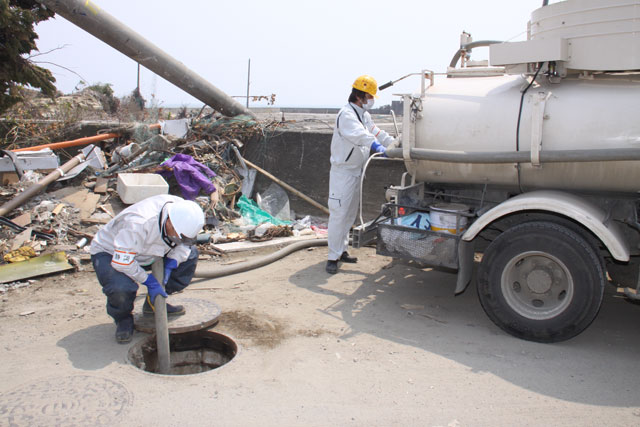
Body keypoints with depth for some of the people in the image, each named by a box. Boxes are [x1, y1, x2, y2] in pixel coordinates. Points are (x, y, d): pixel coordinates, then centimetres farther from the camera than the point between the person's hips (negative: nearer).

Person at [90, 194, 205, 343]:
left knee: (190, 254, -8)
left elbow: (185, 243, -5)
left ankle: (154, 303, 6)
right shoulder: (137, 224, -42)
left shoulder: (181, 209, -22)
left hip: (146, 252, 7)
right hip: (109, 252, -6)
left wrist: (171, 264, -21)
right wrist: (149, 280, -27)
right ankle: (123, 318, 1)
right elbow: (121, 262, -35)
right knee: (120, 288, -38)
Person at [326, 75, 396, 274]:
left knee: (350, 214, 16)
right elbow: (359, 134, -36)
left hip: (356, 172, 10)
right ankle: (333, 257, -3)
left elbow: (377, 132, 19)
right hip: (342, 172, -10)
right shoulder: (346, 114, -18)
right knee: (338, 214, -9)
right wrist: (377, 147, -49)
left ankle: (342, 250, 28)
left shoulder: (364, 115, 14)